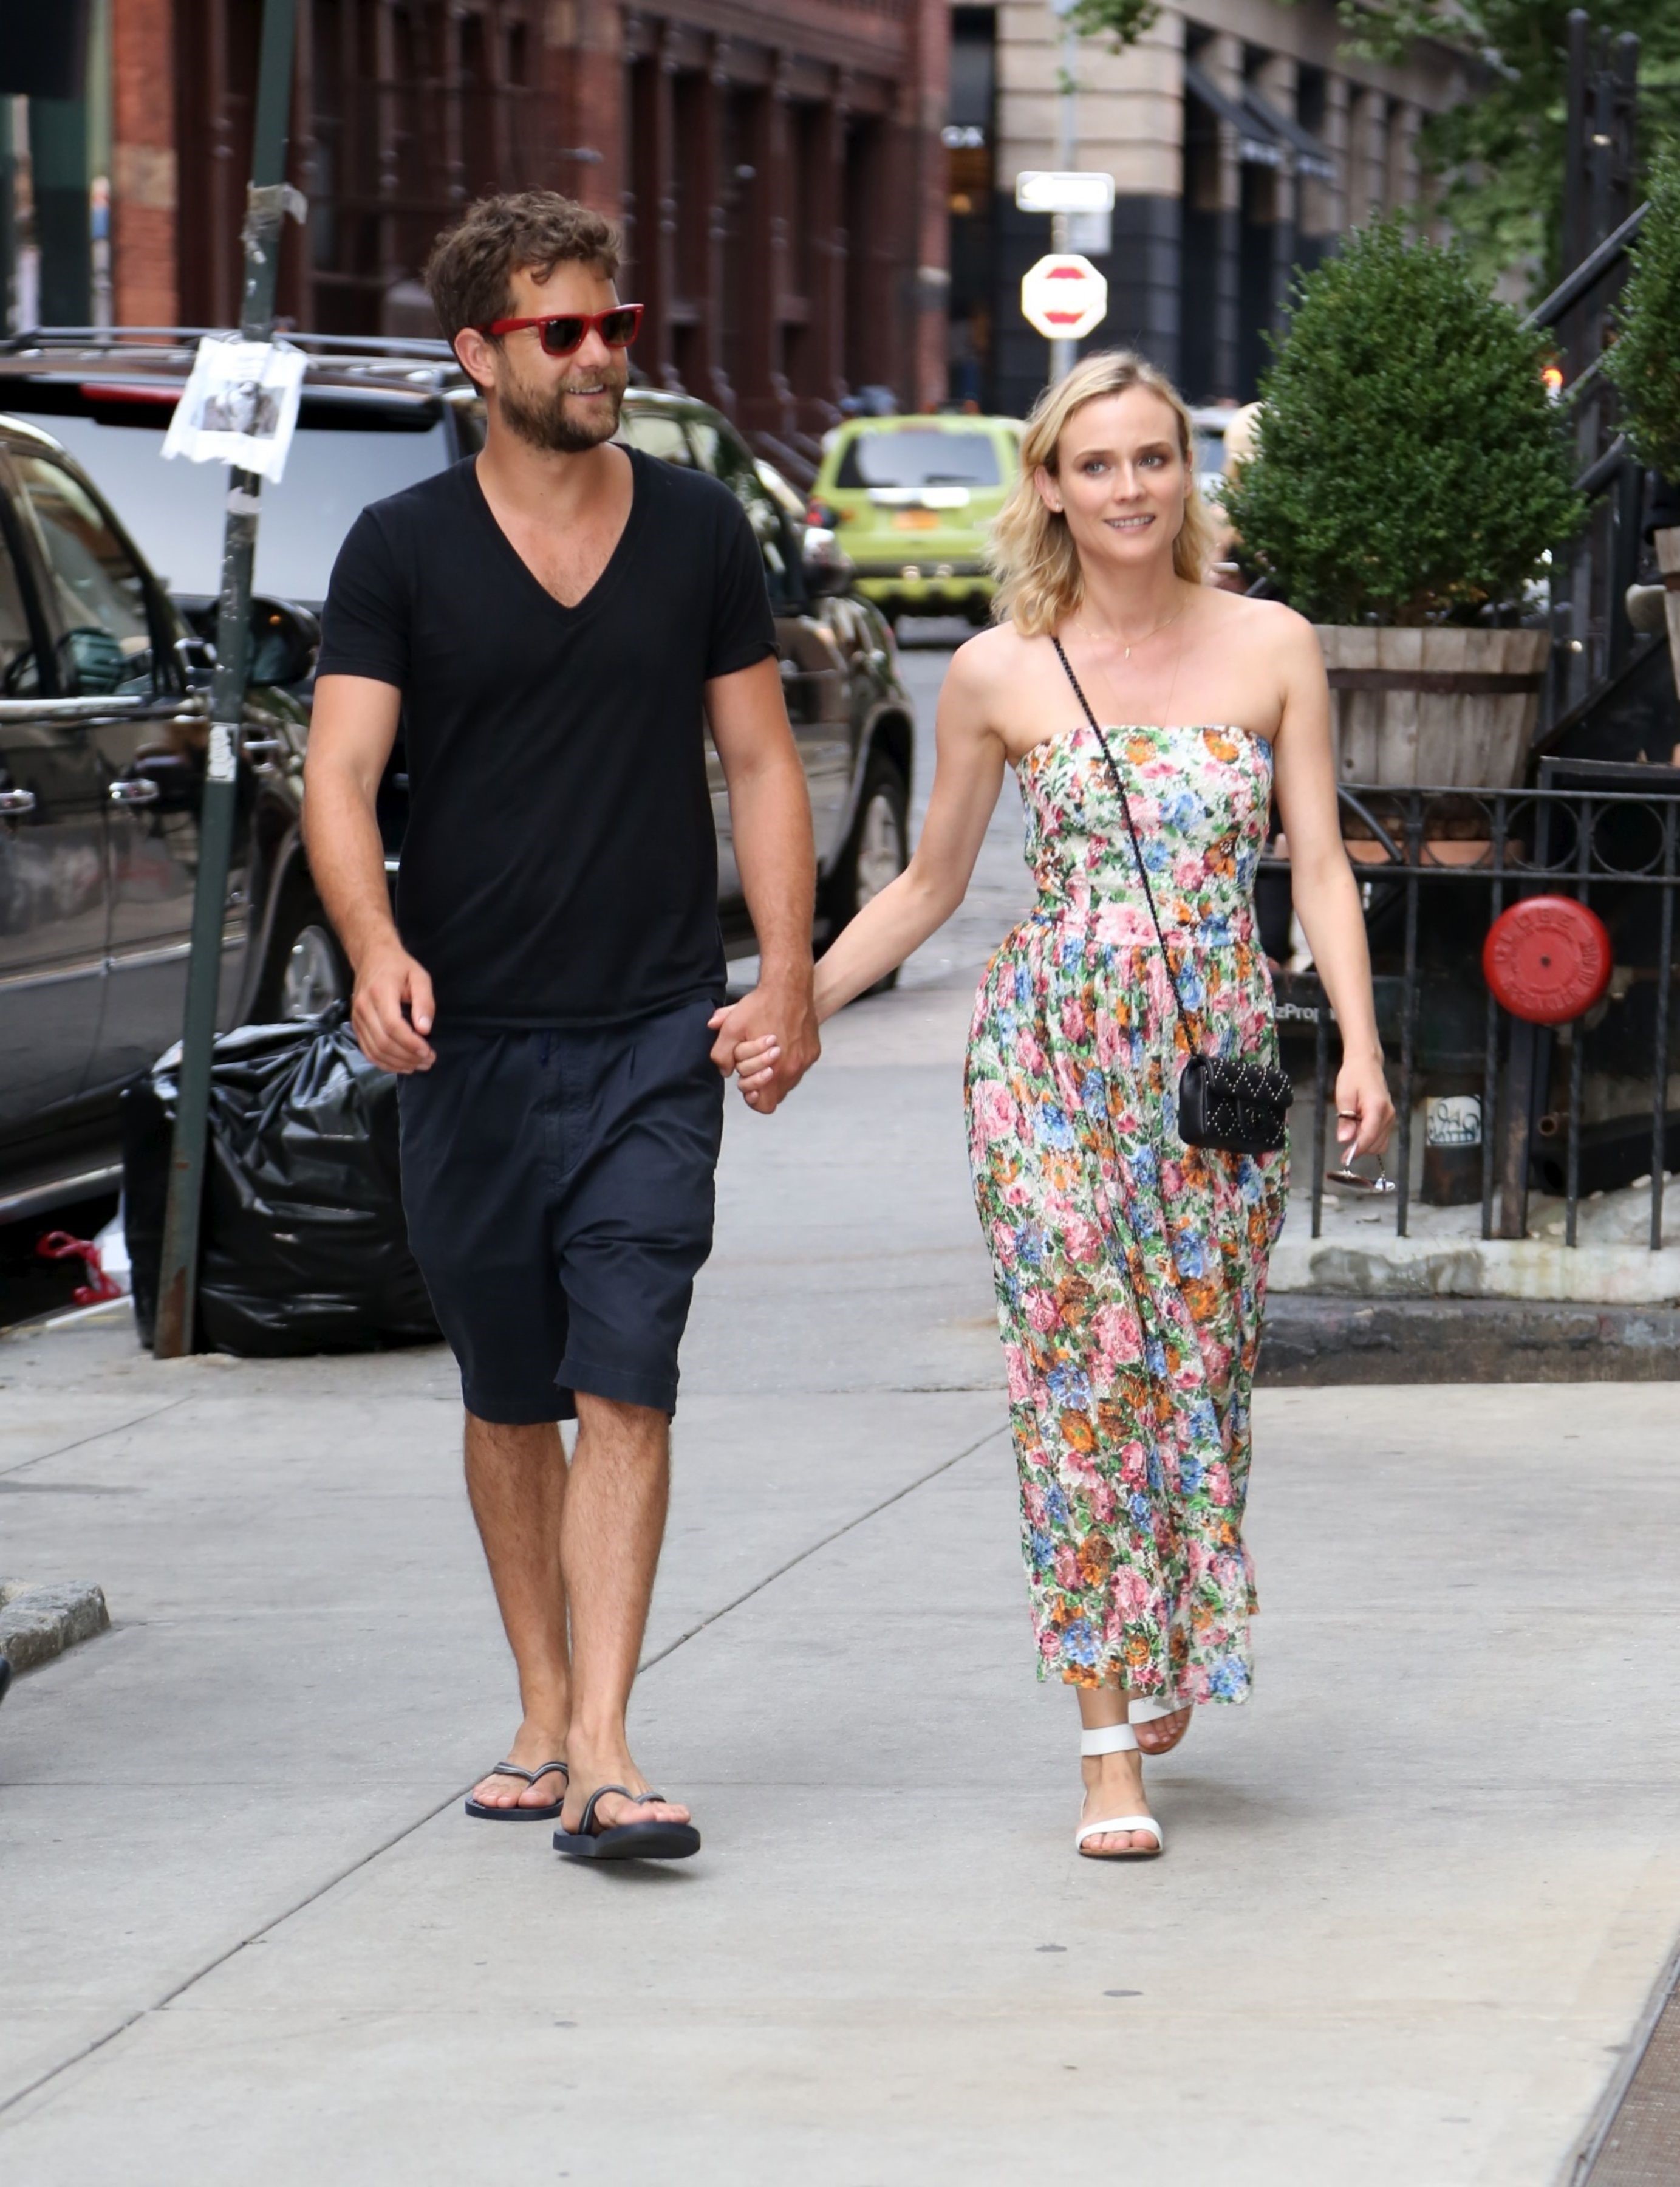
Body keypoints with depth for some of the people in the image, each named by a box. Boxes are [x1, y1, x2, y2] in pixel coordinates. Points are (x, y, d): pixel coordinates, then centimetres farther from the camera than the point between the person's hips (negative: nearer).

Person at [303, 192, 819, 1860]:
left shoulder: (699, 533, 6)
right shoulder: (402, 551, 2)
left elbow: (759, 764, 10)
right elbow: (339, 772, -6)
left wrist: (787, 974, -1)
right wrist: (376, 948, -24)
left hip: (656, 1035, -1)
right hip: (468, 1035, 1)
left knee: (625, 1387, -11)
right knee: (507, 1394, 10)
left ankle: (603, 1755, -15)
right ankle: (543, 1717, 24)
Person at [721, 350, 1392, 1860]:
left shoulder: (1272, 649, 3)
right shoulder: (999, 677, 2)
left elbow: (1320, 867, 2)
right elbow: (931, 887, 12)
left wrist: (1360, 1046, -10)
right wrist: (792, 1010, 7)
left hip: (1220, 1057, 1)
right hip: (1051, 1055, -1)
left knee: (1199, 1370, 5)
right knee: (1081, 1378, -6)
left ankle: (1168, 1663, 30)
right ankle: (1110, 1749, -5)